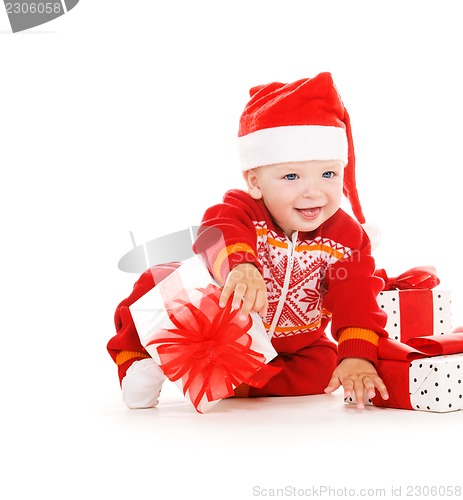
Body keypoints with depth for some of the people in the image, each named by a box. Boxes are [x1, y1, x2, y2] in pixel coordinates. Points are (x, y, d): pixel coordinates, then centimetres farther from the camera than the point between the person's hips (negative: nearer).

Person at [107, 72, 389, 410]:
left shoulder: (345, 238, -18)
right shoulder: (241, 210, -26)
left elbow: (356, 302, -25)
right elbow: (217, 233, -50)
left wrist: (358, 358, -42)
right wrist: (240, 265, -74)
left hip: (293, 346, 3)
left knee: (321, 368, -23)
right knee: (158, 284, -18)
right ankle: (137, 364, -7)